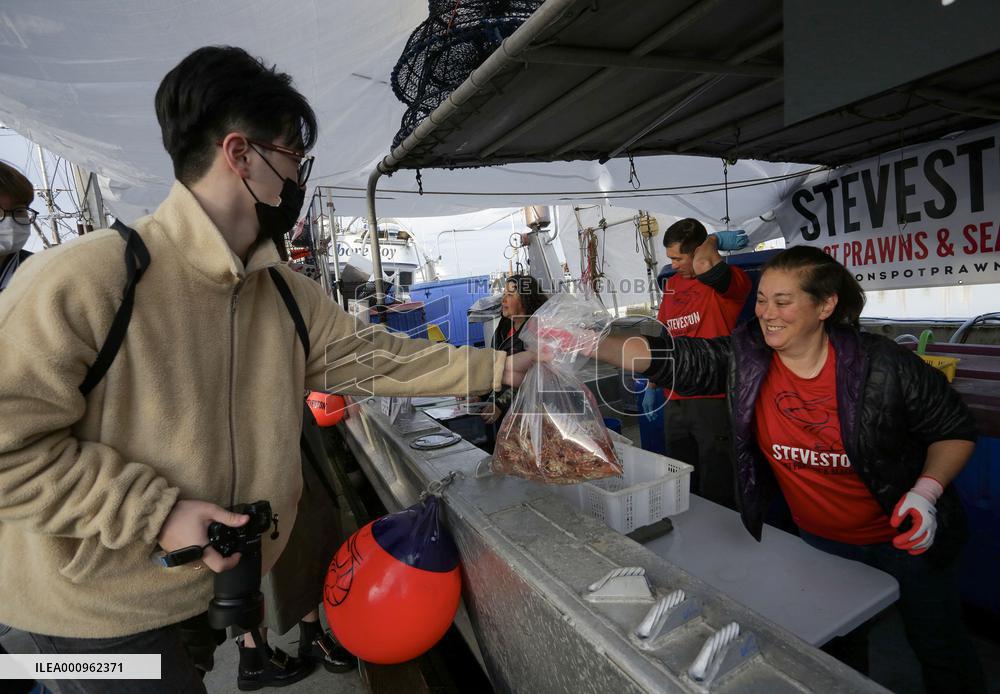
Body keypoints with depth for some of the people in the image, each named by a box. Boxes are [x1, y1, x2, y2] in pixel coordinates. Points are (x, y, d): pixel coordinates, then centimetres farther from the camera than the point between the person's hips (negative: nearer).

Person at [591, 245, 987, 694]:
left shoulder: (883, 366, -23)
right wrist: (586, 343, -40)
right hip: (821, 540, 2)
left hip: (905, 536, -1)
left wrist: (926, 491, -24)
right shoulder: (744, 360, -19)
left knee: (943, 654, 19)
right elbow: (667, 358, -28)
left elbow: (956, 430, -9)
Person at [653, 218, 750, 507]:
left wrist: (714, 240, -10)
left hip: (713, 400, -6)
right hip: (674, 401, 7)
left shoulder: (729, 281, -7)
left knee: (716, 493, 2)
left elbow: (704, 265, -31)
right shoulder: (672, 284, 14)